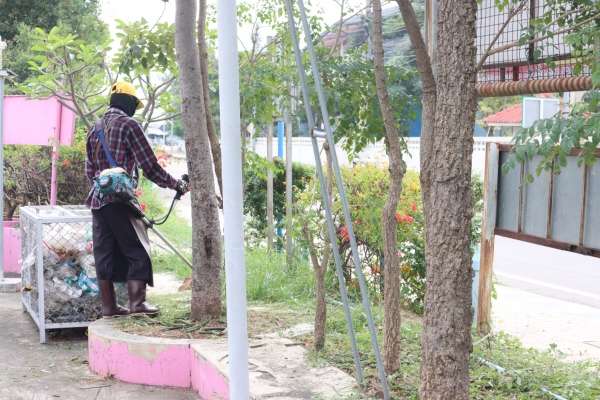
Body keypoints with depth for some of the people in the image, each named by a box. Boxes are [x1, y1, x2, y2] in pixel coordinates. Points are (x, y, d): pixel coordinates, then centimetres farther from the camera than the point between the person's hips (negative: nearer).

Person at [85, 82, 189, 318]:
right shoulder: (128, 124, -4)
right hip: (120, 199, -7)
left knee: (104, 254, 8)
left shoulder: (94, 128, 17)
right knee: (137, 251, -2)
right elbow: (149, 165, -7)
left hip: (97, 199, 7)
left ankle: (109, 307, 11)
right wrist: (176, 184, 2)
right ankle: (137, 303, -6)